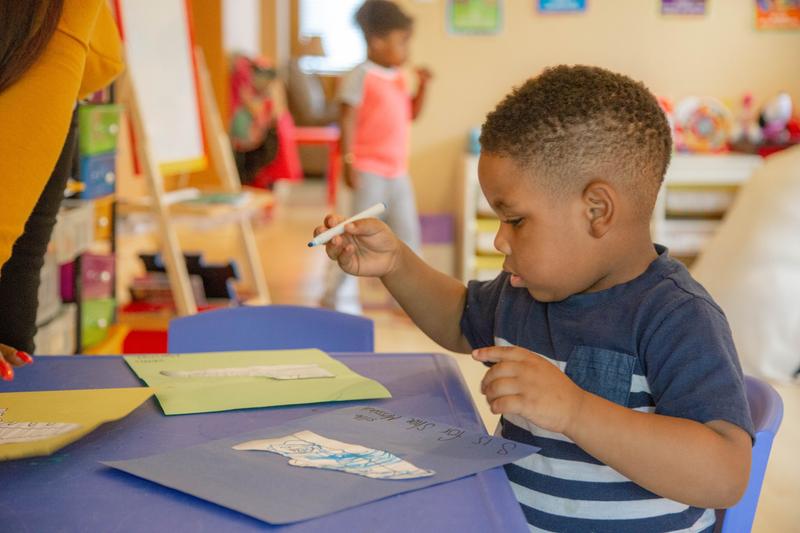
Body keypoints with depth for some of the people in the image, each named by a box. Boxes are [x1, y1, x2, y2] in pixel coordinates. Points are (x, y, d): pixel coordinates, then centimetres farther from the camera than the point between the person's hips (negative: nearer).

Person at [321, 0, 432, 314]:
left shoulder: (397, 79, 12)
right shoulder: (361, 77, -11)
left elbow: (411, 113, 19)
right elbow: (347, 120, -14)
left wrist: (422, 85, 4)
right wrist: (349, 161, -20)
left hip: (398, 171, 8)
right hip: (369, 170, -8)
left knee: (408, 234, 12)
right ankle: (339, 296, 6)